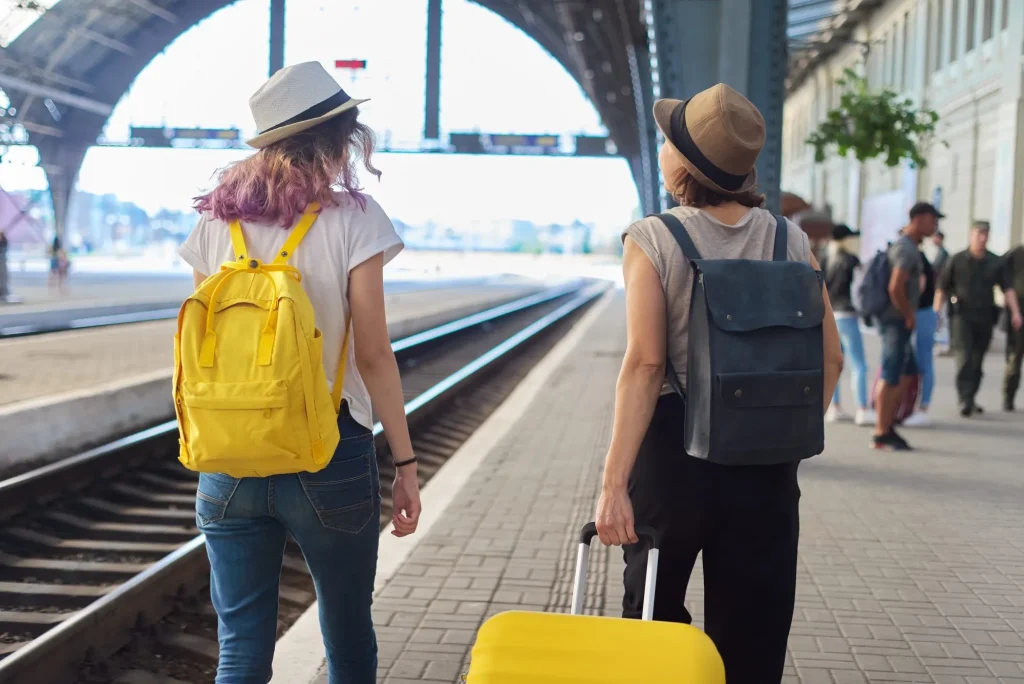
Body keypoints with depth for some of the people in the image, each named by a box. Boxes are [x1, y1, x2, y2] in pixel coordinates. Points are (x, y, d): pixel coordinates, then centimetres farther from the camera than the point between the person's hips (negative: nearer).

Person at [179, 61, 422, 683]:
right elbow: (373, 355, -9)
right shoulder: (351, 217, -7)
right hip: (328, 453, -3)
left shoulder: (216, 218, 4)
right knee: (348, 633, 15)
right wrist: (406, 463, -3)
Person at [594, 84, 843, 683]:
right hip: (766, 460, 3)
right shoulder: (790, 241, 0)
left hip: (674, 444, -2)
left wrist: (614, 483, -18)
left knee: (655, 613, 18)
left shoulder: (653, 241, -10)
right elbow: (831, 358, 1)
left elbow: (645, 365, -18)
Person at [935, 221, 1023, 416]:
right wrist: (936, 313, -5)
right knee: (965, 356, -15)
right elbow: (942, 288, 3)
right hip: (964, 315, -3)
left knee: (978, 360, 8)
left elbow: (1007, 289, 1)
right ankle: (964, 400, -18)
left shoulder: (996, 262, 6)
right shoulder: (957, 260, 1)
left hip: (985, 317, 3)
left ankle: (970, 399, 20)